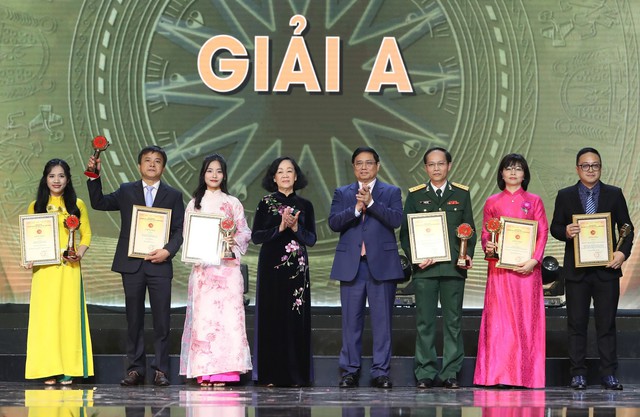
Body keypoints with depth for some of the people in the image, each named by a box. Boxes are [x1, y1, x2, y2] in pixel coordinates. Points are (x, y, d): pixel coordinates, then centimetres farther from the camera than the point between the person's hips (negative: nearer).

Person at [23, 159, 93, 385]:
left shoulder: (77, 205, 8)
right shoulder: (35, 207, 10)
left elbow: (86, 234, 8)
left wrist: (79, 254, -10)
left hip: (69, 268, -1)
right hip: (44, 269, 1)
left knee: (68, 314, -3)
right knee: (45, 316, -3)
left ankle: (68, 371, 0)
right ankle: (49, 371, 0)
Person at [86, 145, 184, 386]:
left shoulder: (173, 196, 9)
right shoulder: (126, 192, 12)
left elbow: (179, 230, 4)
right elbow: (98, 203, 3)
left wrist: (168, 251, -12)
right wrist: (95, 177, -9)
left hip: (159, 265, -1)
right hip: (131, 265, 1)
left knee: (161, 321, -1)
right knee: (134, 320, 5)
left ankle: (161, 370, 4)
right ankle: (135, 369, 9)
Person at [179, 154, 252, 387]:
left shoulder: (233, 203, 12)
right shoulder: (194, 204, 14)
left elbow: (245, 232, 8)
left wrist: (234, 241, -11)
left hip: (227, 265, -1)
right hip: (202, 267, 1)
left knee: (227, 313, -9)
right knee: (203, 314, -6)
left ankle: (223, 371, -10)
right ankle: (204, 372, -5)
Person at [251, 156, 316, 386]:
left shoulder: (305, 205, 9)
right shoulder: (265, 203, 5)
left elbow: (312, 239, 5)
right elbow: (256, 236, -2)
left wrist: (295, 228, -12)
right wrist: (279, 228, -14)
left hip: (297, 266, 2)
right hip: (271, 266, -2)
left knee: (296, 318, -1)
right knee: (271, 317, -3)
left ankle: (295, 374, 3)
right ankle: (270, 374, 0)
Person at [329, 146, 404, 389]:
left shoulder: (391, 192, 9)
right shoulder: (342, 193, 14)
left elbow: (396, 220, -8)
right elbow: (333, 223, -1)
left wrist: (371, 203, -16)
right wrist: (356, 208, -15)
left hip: (382, 264, -1)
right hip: (350, 264, 1)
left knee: (382, 320, -1)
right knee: (351, 321, 3)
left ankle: (381, 372, 3)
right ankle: (350, 371, 8)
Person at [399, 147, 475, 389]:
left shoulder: (461, 194, 11)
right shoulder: (415, 196, 9)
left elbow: (470, 229, 11)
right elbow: (405, 231, 8)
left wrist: (468, 255, -5)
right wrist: (414, 257, -7)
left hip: (454, 268, 1)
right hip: (424, 268, 0)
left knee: (453, 321, 2)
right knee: (425, 321, -1)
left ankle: (450, 373, 6)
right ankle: (425, 373, 4)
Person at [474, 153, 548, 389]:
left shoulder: (534, 201, 10)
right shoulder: (492, 202, 12)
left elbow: (543, 233, 3)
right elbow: (485, 233, 11)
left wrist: (534, 260, -11)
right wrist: (487, 246, -12)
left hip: (526, 267, 0)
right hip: (499, 266, 0)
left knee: (526, 318, -2)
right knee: (499, 318, -5)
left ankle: (526, 374, 0)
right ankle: (498, 374, -4)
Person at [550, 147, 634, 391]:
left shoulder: (614, 195, 8)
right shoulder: (565, 196, 8)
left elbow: (626, 228, 8)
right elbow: (555, 227, 8)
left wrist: (623, 252, -8)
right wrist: (565, 232, -15)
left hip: (606, 268, 0)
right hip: (576, 270, 0)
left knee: (606, 323, 1)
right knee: (577, 323, 2)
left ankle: (608, 374, 5)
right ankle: (578, 374, 7)